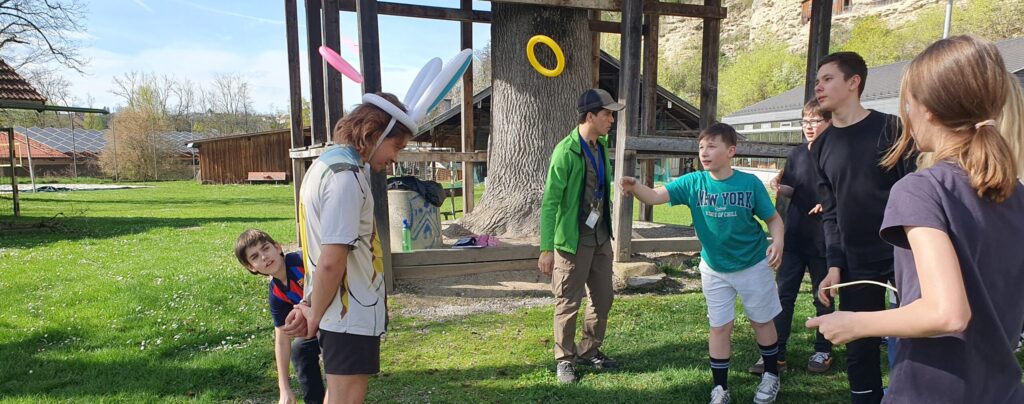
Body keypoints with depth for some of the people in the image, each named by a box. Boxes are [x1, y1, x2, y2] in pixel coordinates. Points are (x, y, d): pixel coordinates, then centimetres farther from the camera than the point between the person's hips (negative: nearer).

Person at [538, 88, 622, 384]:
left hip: (601, 238, 8)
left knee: (603, 299, 15)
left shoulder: (602, 147, 5)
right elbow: (549, 203, -19)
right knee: (568, 303, 5)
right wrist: (546, 249, -22)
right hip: (573, 240, -7)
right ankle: (565, 359, 22)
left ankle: (589, 352, 33)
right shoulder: (566, 151, -18)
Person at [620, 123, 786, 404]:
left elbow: (773, 217, -5)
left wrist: (778, 241, -24)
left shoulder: (750, 183, -15)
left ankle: (771, 376, 40)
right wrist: (634, 187, -45)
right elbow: (656, 196, -24)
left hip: (754, 265, -1)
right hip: (714, 269, 1)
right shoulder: (693, 182, -13)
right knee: (720, 327, 9)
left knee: (762, 321, 16)